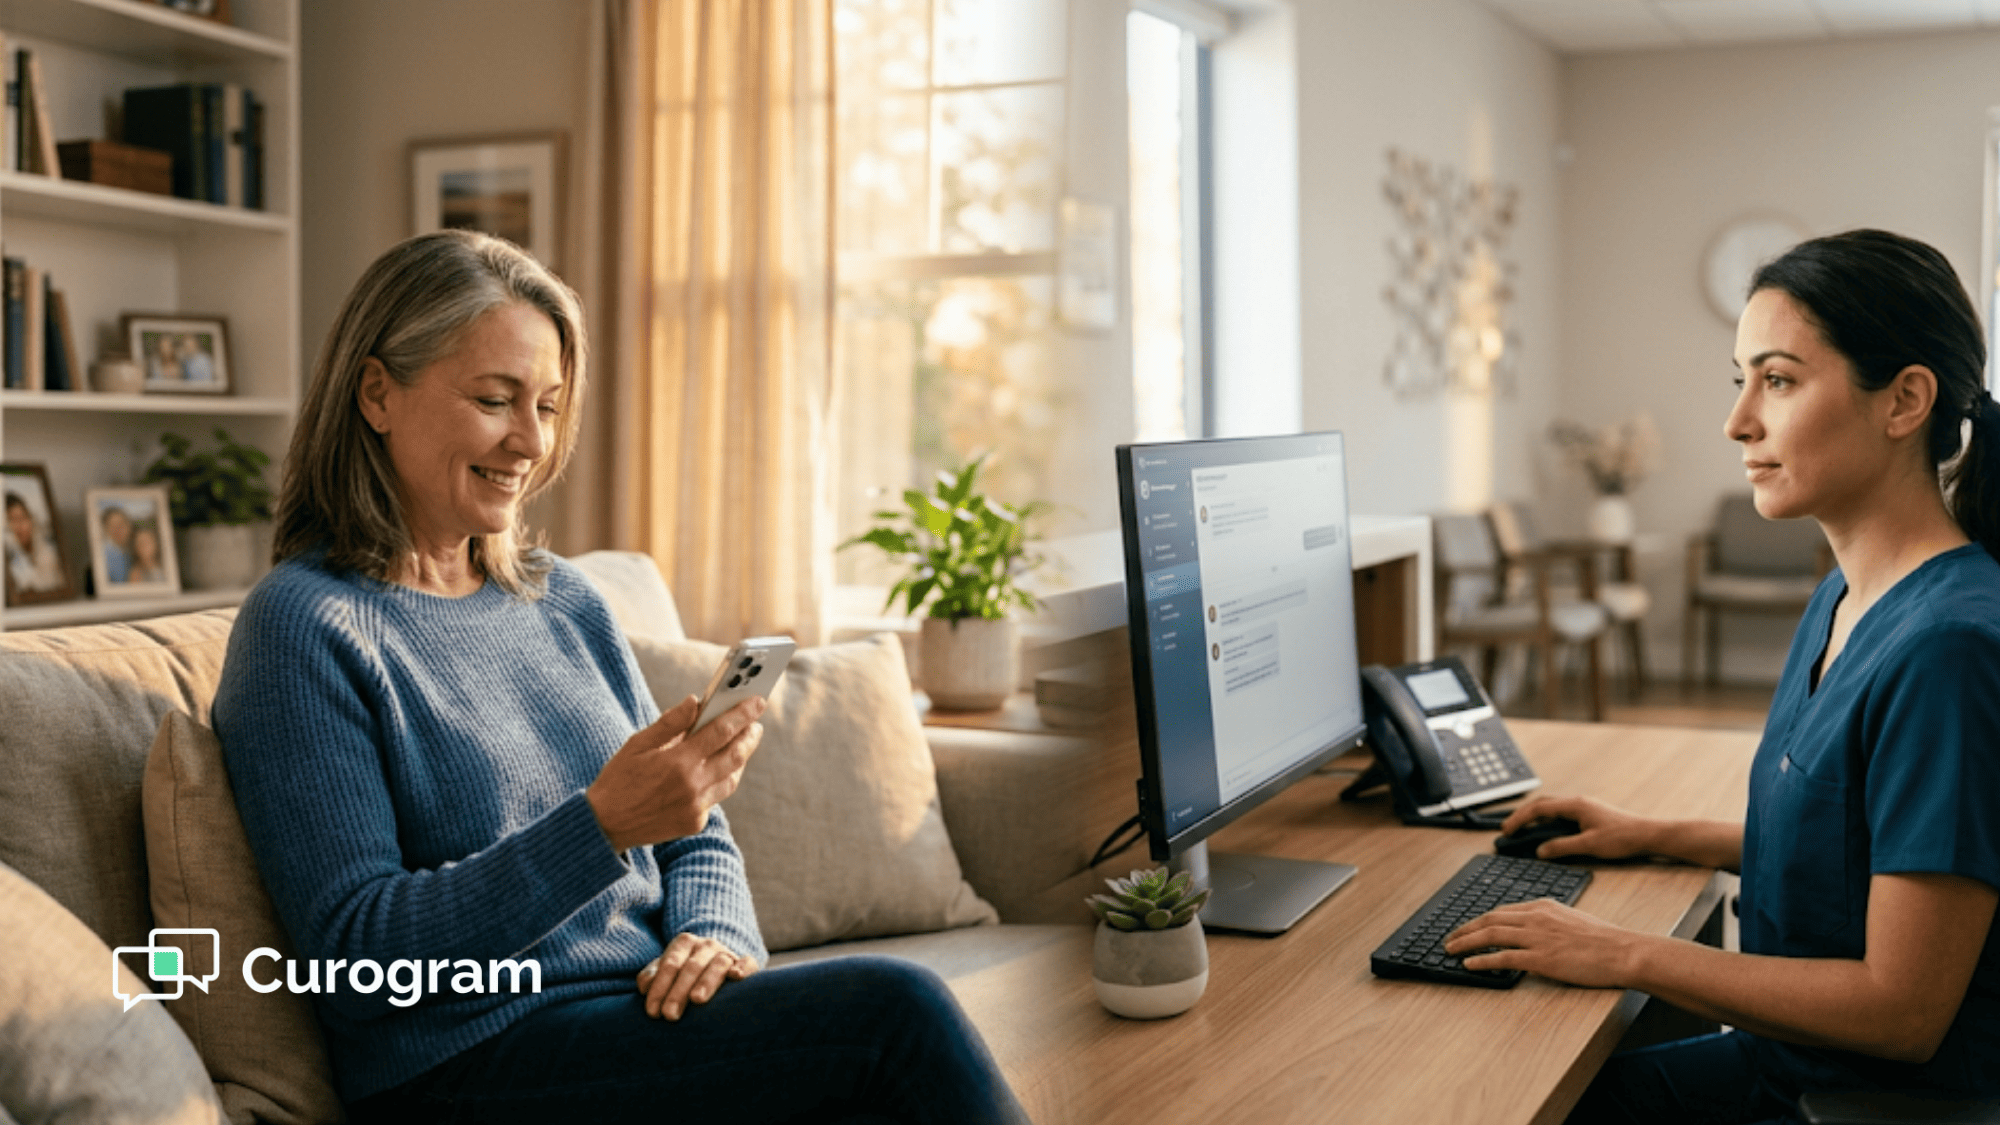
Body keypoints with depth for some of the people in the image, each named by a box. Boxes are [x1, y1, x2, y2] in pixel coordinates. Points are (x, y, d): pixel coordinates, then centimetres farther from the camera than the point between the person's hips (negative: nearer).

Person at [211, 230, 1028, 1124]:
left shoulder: (565, 600, 15)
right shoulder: (304, 626, -6)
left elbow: (697, 840, 19)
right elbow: (354, 958, -14)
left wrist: (712, 936, -5)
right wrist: (603, 824, -24)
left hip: (652, 1017, 6)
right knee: (893, 1008, -24)